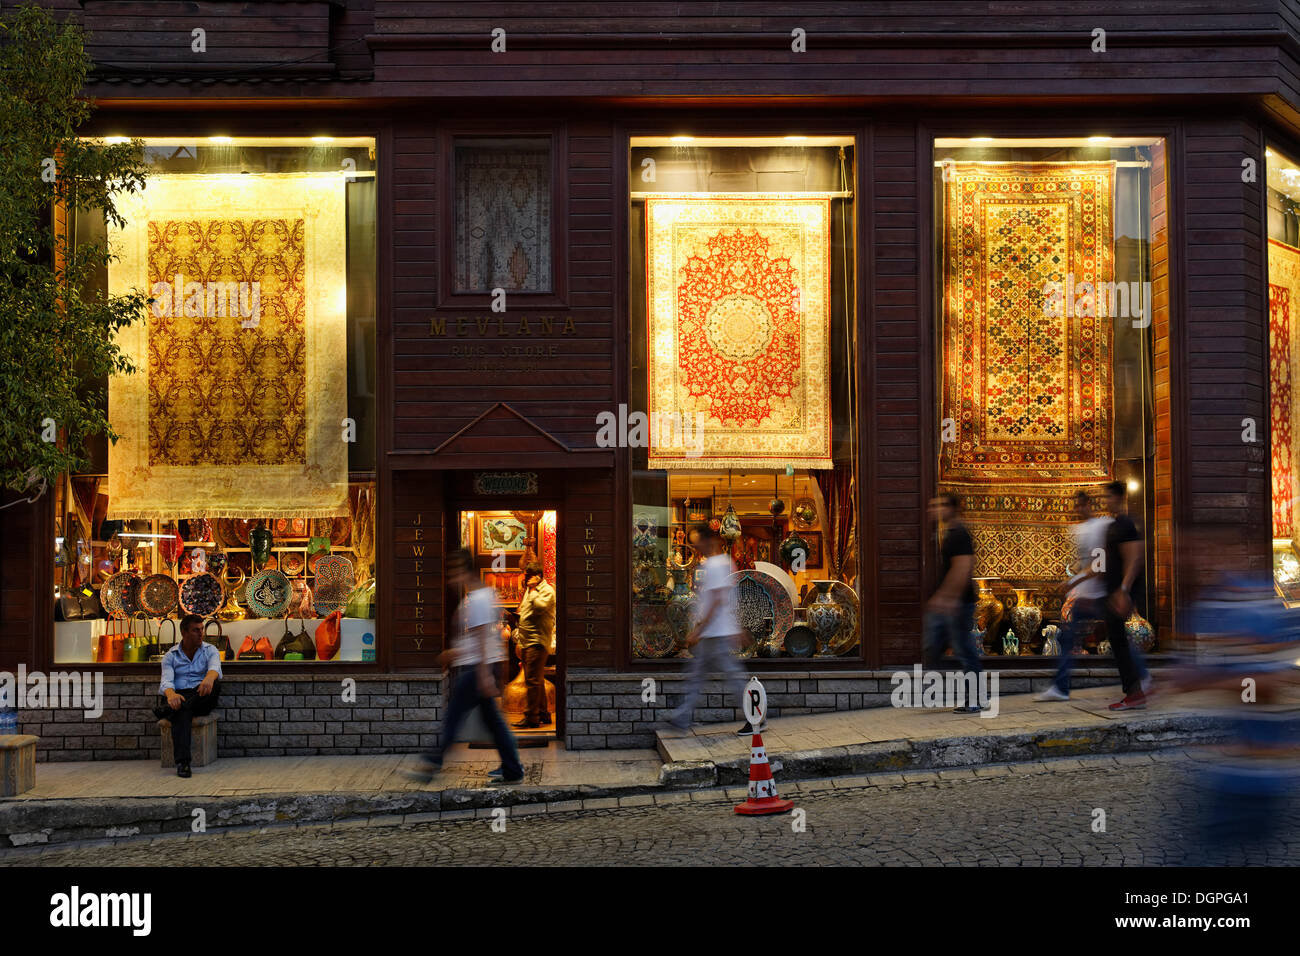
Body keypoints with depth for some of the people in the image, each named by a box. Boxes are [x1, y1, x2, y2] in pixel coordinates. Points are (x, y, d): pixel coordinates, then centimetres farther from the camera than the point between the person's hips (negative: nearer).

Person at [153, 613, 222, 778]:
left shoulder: (210, 650, 9)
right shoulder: (170, 656, 10)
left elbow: (215, 668, -14)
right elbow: (166, 681, -8)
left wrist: (209, 678, -42)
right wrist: (171, 694, -35)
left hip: (202, 698, 1)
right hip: (179, 695, -1)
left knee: (215, 683, -34)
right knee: (181, 712, -39)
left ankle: (168, 709, -39)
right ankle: (182, 761, -52)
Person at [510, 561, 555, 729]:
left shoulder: (547, 590, -7)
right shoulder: (529, 591, 21)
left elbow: (541, 606, -26)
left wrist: (532, 590, -15)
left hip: (538, 641, -10)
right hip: (527, 642, 10)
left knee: (533, 680, -13)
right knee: (537, 681, 13)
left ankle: (531, 716, -14)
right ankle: (543, 714, 20)